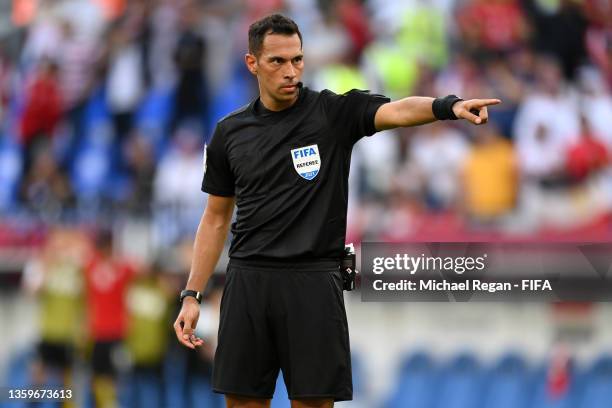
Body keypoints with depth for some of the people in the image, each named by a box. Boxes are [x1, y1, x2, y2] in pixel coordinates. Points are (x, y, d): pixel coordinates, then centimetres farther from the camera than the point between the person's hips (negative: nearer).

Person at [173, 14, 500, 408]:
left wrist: (449, 105, -43)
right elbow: (216, 219, 15)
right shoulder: (230, 133, 8)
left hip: (313, 283, -3)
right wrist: (191, 295, 10)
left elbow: (396, 111, -22)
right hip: (248, 283, 3)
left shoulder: (335, 112, -2)